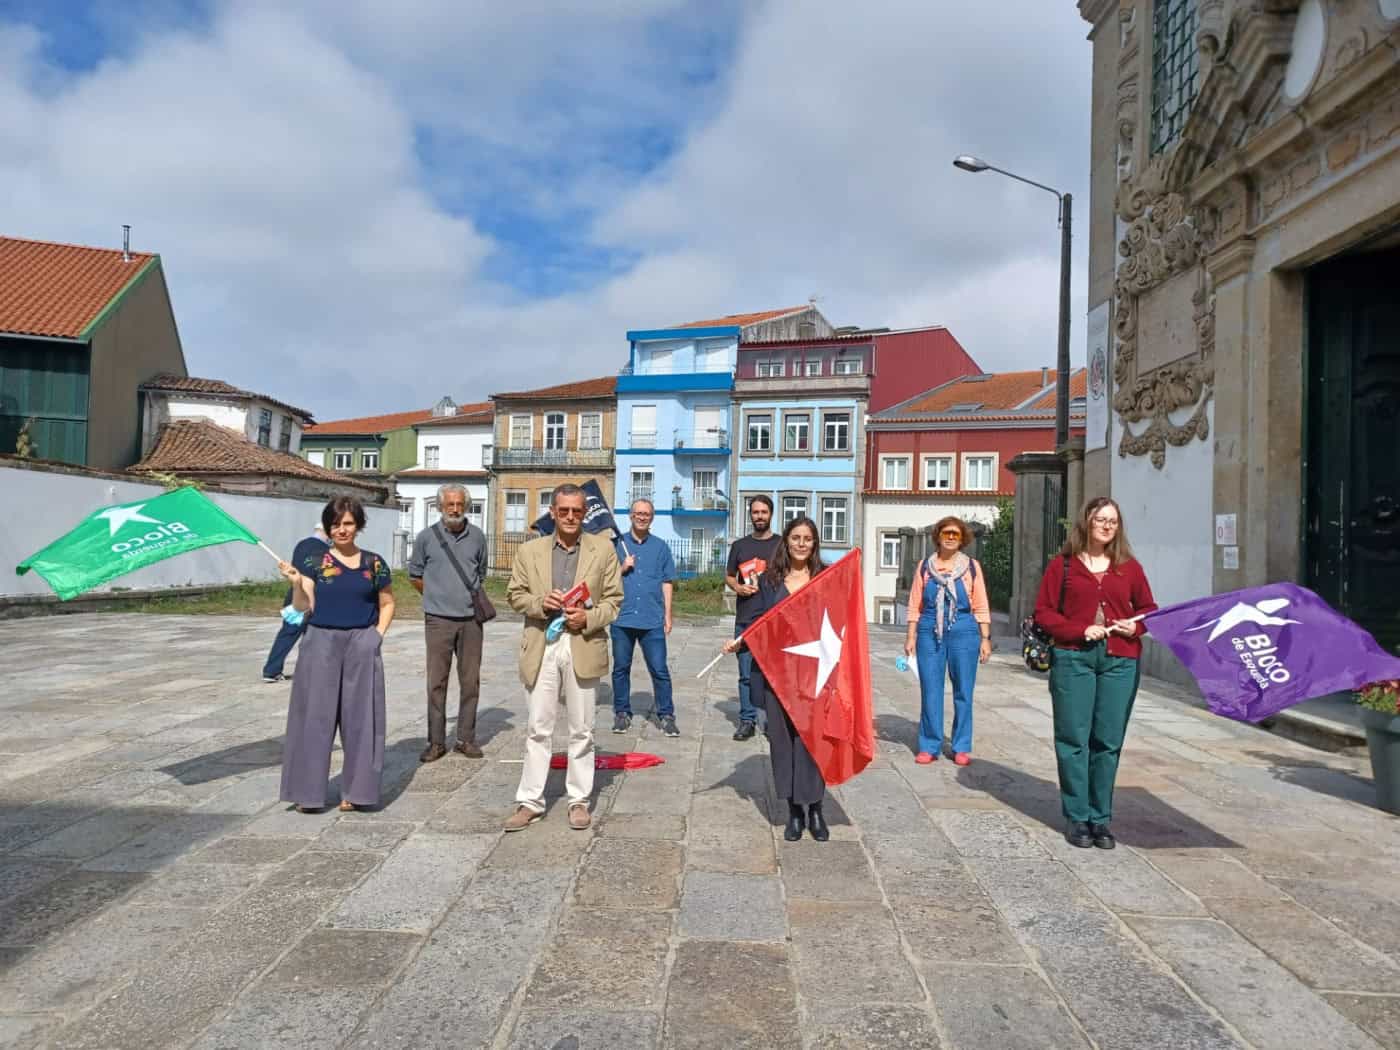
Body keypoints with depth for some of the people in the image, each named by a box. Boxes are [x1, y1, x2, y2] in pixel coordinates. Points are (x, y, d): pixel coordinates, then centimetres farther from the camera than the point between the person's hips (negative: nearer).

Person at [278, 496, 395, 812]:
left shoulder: (373, 563, 4)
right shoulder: (314, 563, 3)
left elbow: (387, 603, 12)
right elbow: (304, 607, -2)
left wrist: (378, 633, 0)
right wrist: (296, 584, -19)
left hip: (362, 646, 0)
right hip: (322, 643, 0)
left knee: (359, 717, 3)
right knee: (315, 716, 2)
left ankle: (354, 791, 14)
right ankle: (308, 791, 13)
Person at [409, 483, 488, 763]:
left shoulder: (477, 536, 5)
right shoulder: (426, 537, 0)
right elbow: (415, 575, 12)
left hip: (471, 619, 2)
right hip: (439, 620, -2)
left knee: (470, 682, 6)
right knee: (436, 682, 2)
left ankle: (466, 739, 16)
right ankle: (436, 741, 10)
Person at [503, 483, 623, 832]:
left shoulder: (603, 549, 4)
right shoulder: (530, 550, 7)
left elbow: (613, 598, 3)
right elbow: (515, 594, 8)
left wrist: (589, 617, -14)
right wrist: (540, 603, -12)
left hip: (583, 646, -1)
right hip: (541, 646, 1)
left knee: (581, 730, 8)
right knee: (537, 728, 7)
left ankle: (579, 800, 21)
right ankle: (530, 801, 17)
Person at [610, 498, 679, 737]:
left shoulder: (660, 547, 9)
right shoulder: (617, 544, 7)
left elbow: (667, 583, 10)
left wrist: (668, 615, 5)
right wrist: (623, 569, -8)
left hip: (652, 619, -1)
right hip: (622, 617, 1)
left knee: (659, 669, -2)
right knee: (621, 668, 9)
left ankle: (666, 715, 7)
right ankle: (622, 713, 21)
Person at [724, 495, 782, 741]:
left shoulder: (781, 544, 7)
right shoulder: (740, 545, 13)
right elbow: (728, 576, 19)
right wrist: (738, 587, -2)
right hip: (744, 619, 2)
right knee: (746, 674, 4)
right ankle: (747, 721, 12)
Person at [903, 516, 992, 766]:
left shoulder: (971, 566, 4)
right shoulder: (925, 565, 7)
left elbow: (981, 607, 5)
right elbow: (915, 604, 8)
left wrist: (985, 638, 1)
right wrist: (911, 637, 4)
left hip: (963, 633, -1)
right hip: (930, 633, 1)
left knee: (963, 691, 5)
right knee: (930, 691, 3)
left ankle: (961, 748, 17)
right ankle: (929, 747, 13)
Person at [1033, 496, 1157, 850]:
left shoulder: (1129, 567, 12)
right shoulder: (1062, 565, 5)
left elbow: (1148, 608, 19)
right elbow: (1044, 611, 2)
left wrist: (1136, 625, -3)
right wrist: (1081, 630, -12)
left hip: (1120, 661, 2)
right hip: (1073, 658, -2)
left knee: (1108, 741, 5)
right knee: (1073, 739, 0)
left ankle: (1101, 818, 17)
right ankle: (1077, 818, 11)